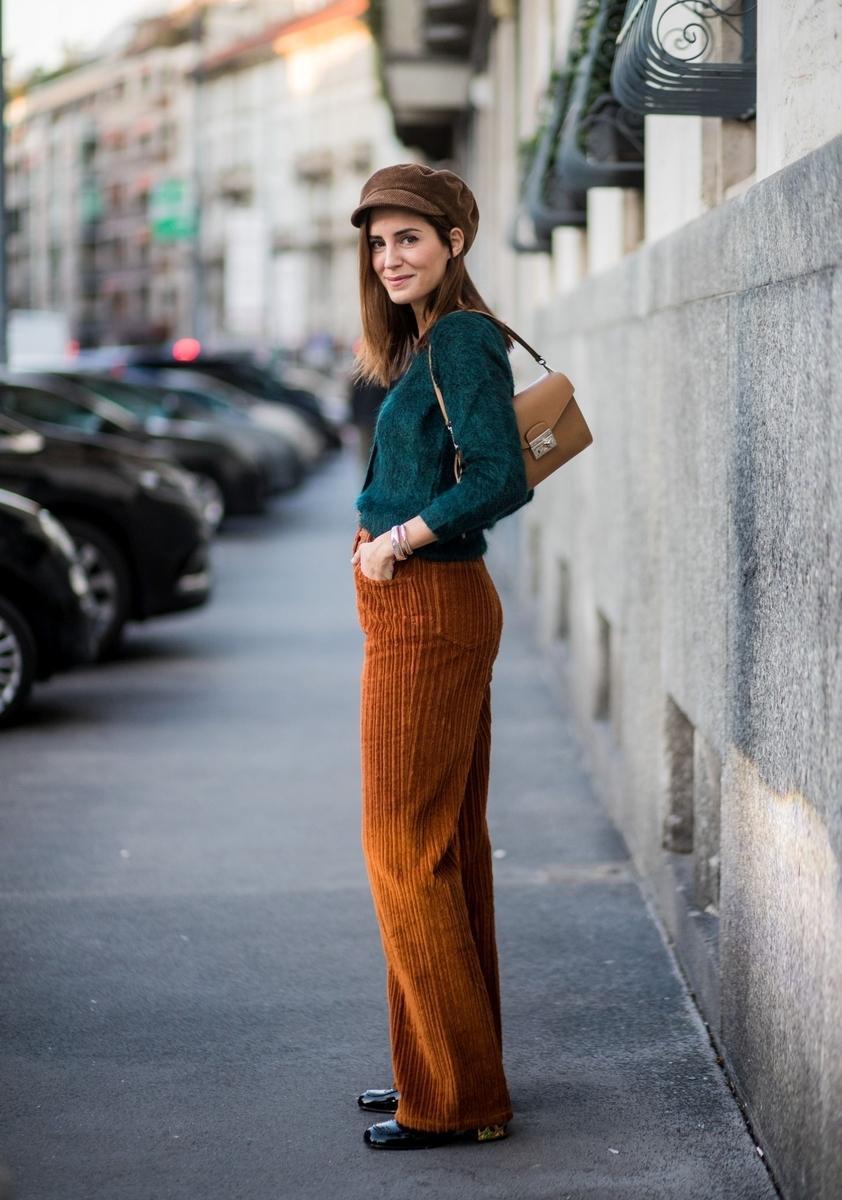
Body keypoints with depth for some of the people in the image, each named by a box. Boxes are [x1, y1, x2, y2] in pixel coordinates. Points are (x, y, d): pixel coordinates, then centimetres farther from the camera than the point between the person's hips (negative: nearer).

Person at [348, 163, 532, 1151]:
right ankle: (453, 1072, 24)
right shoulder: (428, 341, 15)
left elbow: (503, 480, -24)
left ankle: (455, 1098, 3)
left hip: (428, 612, -10)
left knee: (407, 844, -5)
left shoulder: (463, 340, -15)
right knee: (448, 842, 14)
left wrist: (397, 541, -16)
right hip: (426, 610, 10)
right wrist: (387, 538, 6)